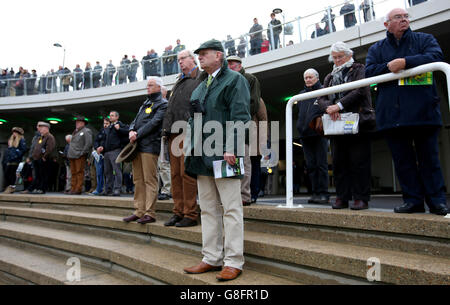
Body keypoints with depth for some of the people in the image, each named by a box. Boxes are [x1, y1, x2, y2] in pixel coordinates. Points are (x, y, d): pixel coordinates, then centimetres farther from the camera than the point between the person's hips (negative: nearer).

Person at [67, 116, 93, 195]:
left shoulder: (86, 131, -3)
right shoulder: (75, 132, 23)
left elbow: (89, 143, -12)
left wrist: (82, 152, -15)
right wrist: (70, 153, 16)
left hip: (80, 156, -8)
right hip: (72, 156, 8)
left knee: (79, 172, -8)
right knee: (73, 173, 10)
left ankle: (78, 189, -7)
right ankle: (73, 189, 14)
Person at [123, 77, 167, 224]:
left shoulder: (162, 104, 0)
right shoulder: (145, 104, 25)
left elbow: (154, 123, -12)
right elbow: (135, 121, 19)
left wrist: (137, 135, -13)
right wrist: (131, 131, -2)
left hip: (150, 146, -8)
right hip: (137, 146, 8)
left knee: (150, 180, -7)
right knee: (138, 179, 9)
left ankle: (150, 213, -3)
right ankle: (139, 211, 16)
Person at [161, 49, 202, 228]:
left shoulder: (201, 78, 3)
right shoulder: (179, 81, 26)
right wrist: (167, 128, 13)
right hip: (175, 133, 8)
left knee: (187, 173, -9)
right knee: (175, 174, 8)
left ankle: (190, 214, -1)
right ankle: (178, 212, 15)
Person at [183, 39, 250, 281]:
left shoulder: (234, 80, -1)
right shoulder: (201, 86, 23)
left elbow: (239, 116, -12)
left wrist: (231, 148, -21)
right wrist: (191, 150, 16)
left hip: (223, 153, -8)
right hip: (203, 155, 8)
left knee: (231, 208, -3)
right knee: (208, 208, 10)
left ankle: (233, 262, 5)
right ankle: (212, 259, 20)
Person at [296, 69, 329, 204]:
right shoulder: (302, 94, 21)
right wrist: (301, 127, 10)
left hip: (319, 132, -5)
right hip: (305, 134, 6)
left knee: (321, 164, -5)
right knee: (311, 166, 6)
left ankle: (323, 193, -1)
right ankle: (316, 192, 12)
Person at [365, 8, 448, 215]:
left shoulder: (425, 39, 14)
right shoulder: (377, 49, 18)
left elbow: (437, 57, -6)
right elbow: (369, 72, 3)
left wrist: (404, 62, -14)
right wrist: (390, 67, -11)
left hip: (423, 110, -1)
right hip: (392, 112, 2)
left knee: (429, 158, 1)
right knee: (402, 159, 3)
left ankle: (437, 200, 9)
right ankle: (413, 200, 11)